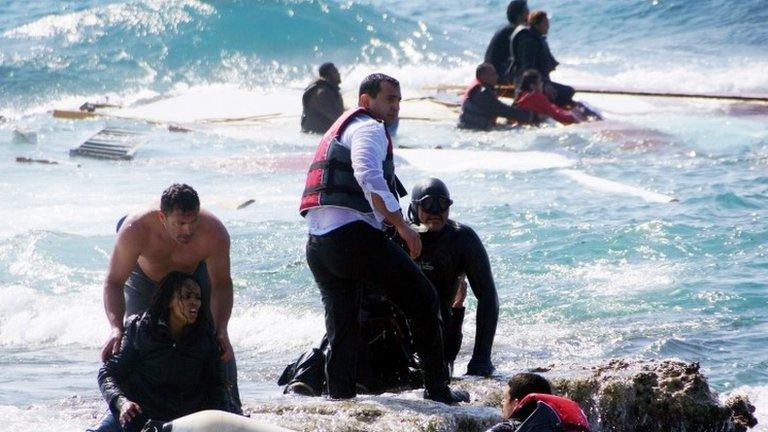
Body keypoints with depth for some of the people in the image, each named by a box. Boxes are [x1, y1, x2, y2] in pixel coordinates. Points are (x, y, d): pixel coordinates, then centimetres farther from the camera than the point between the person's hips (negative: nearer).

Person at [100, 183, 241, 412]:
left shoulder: (214, 233, -40)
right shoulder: (135, 230, -42)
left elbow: (221, 284, -27)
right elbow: (114, 282, -35)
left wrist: (221, 330, -40)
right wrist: (116, 328, -50)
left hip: (195, 276, 0)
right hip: (146, 279, 0)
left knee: (219, 344, -8)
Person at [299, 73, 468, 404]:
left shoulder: (339, 130, 30)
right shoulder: (369, 128, -1)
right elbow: (369, 177, -19)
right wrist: (403, 226, -18)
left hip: (317, 245, 9)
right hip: (352, 233, -9)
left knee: (342, 330, 14)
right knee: (423, 300, 0)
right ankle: (437, 389, 0)